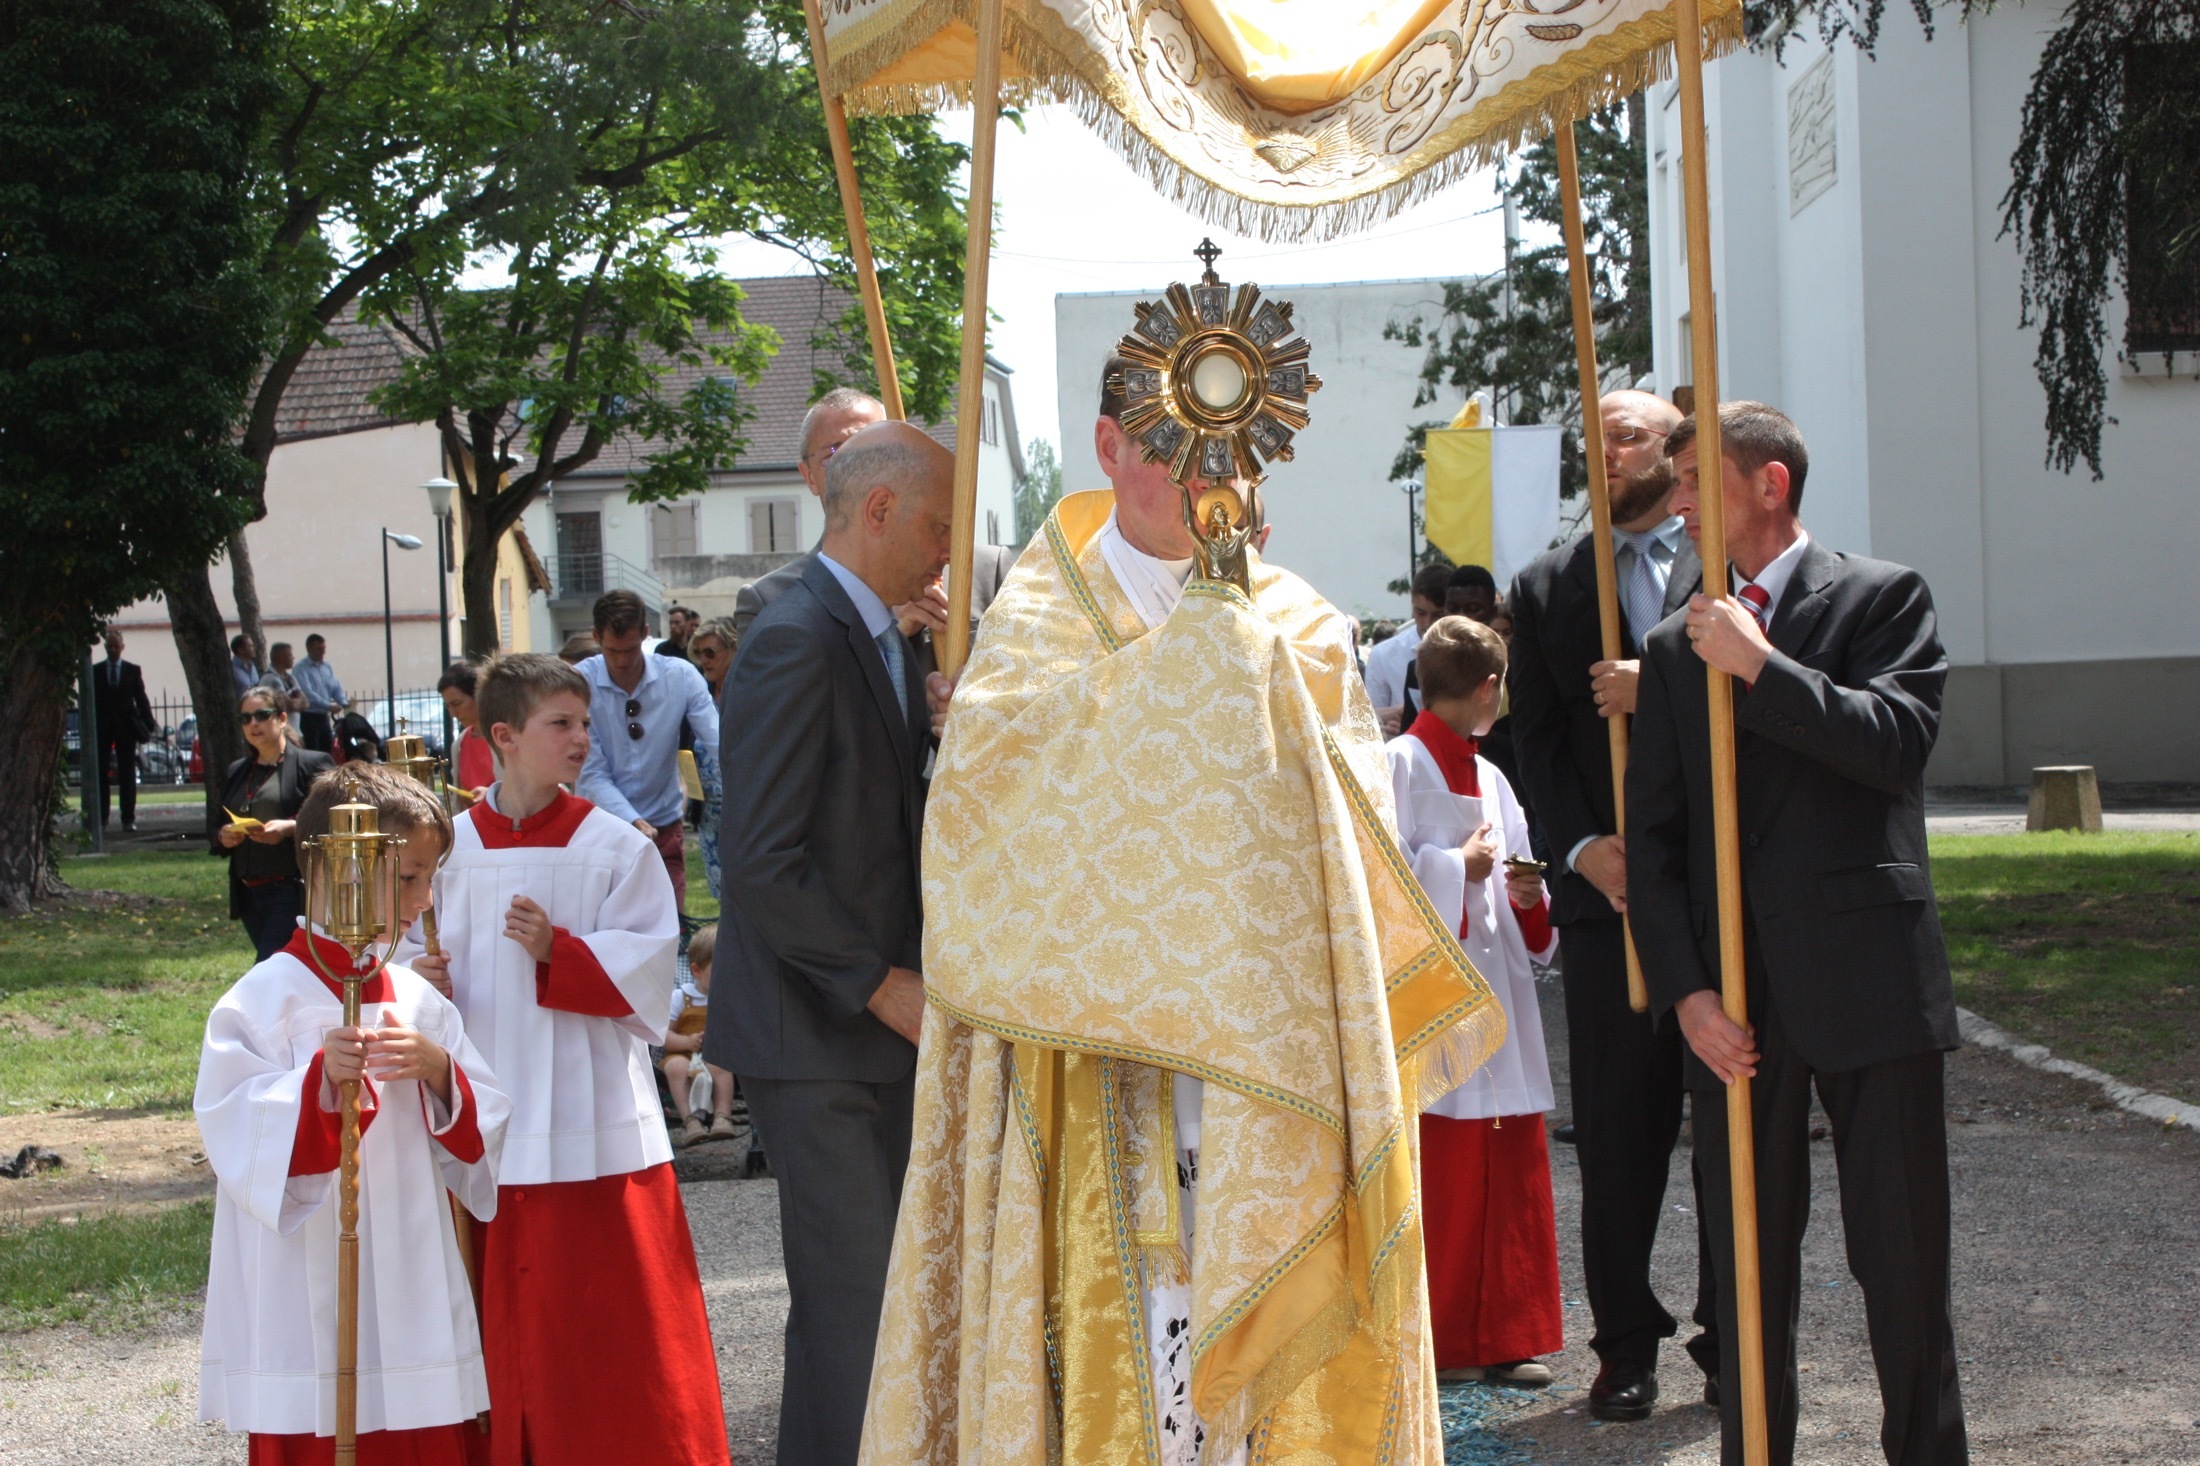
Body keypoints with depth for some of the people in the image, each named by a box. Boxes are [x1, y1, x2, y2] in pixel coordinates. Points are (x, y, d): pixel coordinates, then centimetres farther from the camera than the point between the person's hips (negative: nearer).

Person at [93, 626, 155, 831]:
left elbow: (141, 699, 4)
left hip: (126, 727, 0)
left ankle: (129, 819, 3)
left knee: (127, 774, 1)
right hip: (102, 727, 0)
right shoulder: (95, 671, 5)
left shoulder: (133, 670, 5)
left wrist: (150, 726, -3)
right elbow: (91, 700, 4)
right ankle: (100, 817, 7)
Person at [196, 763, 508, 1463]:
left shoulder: (419, 999, 8)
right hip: (310, 1307, -5)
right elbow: (235, 1139, -15)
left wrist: (441, 1071, -12)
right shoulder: (267, 999, -8)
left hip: (416, 1291, 5)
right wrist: (319, 1079, -28)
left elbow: (483, 1134, 6)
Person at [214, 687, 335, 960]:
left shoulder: (312, 764, -2)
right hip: (248, 894, 7)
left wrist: (290, 827, -23)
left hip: (291, 891, -7)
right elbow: (219, 830, 22)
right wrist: (223, 838, 0)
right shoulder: (236, 772, 18)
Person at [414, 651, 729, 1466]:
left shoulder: (614, 846, -2)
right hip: (490, 1116, 2)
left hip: (594, 1116, -2)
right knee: (504, 1313, 8)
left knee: (612, 1305, 0)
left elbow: (645, 967, -6)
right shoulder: (455, 848, 4)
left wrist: (558, 950, -19)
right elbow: (422, 959, 10)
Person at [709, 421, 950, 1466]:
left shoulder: (881, 639, 14)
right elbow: (762, 863, -22)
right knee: (850, 1298, -6)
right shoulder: (796, 640, -16)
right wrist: (885, 986, -19)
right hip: (816, 1036, -9)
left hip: (880, 1025, 9)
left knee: (885, 1285, 13)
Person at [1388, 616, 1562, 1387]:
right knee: (1436, 1173, -3)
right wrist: (1459, 868, -9)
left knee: (1512, 1170, 6)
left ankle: (1507, 1335, 14)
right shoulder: (1399, 765, -6)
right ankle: (1438, 1342, 7)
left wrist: (1529, 895, 0)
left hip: (1500, 1000, 7)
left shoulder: (1491, 779, 17)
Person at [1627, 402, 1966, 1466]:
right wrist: (1685, 989, -4)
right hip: (1733, 995, 3)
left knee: (1902, 1257, 3)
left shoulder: (1883, 599, 3)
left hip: (1868, 978, -3)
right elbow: (1653, 838, 8)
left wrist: (1761, 666, -16)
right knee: (1747, 1263, 8)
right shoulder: (1676, 648, 13)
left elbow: (1899, 742, -14)